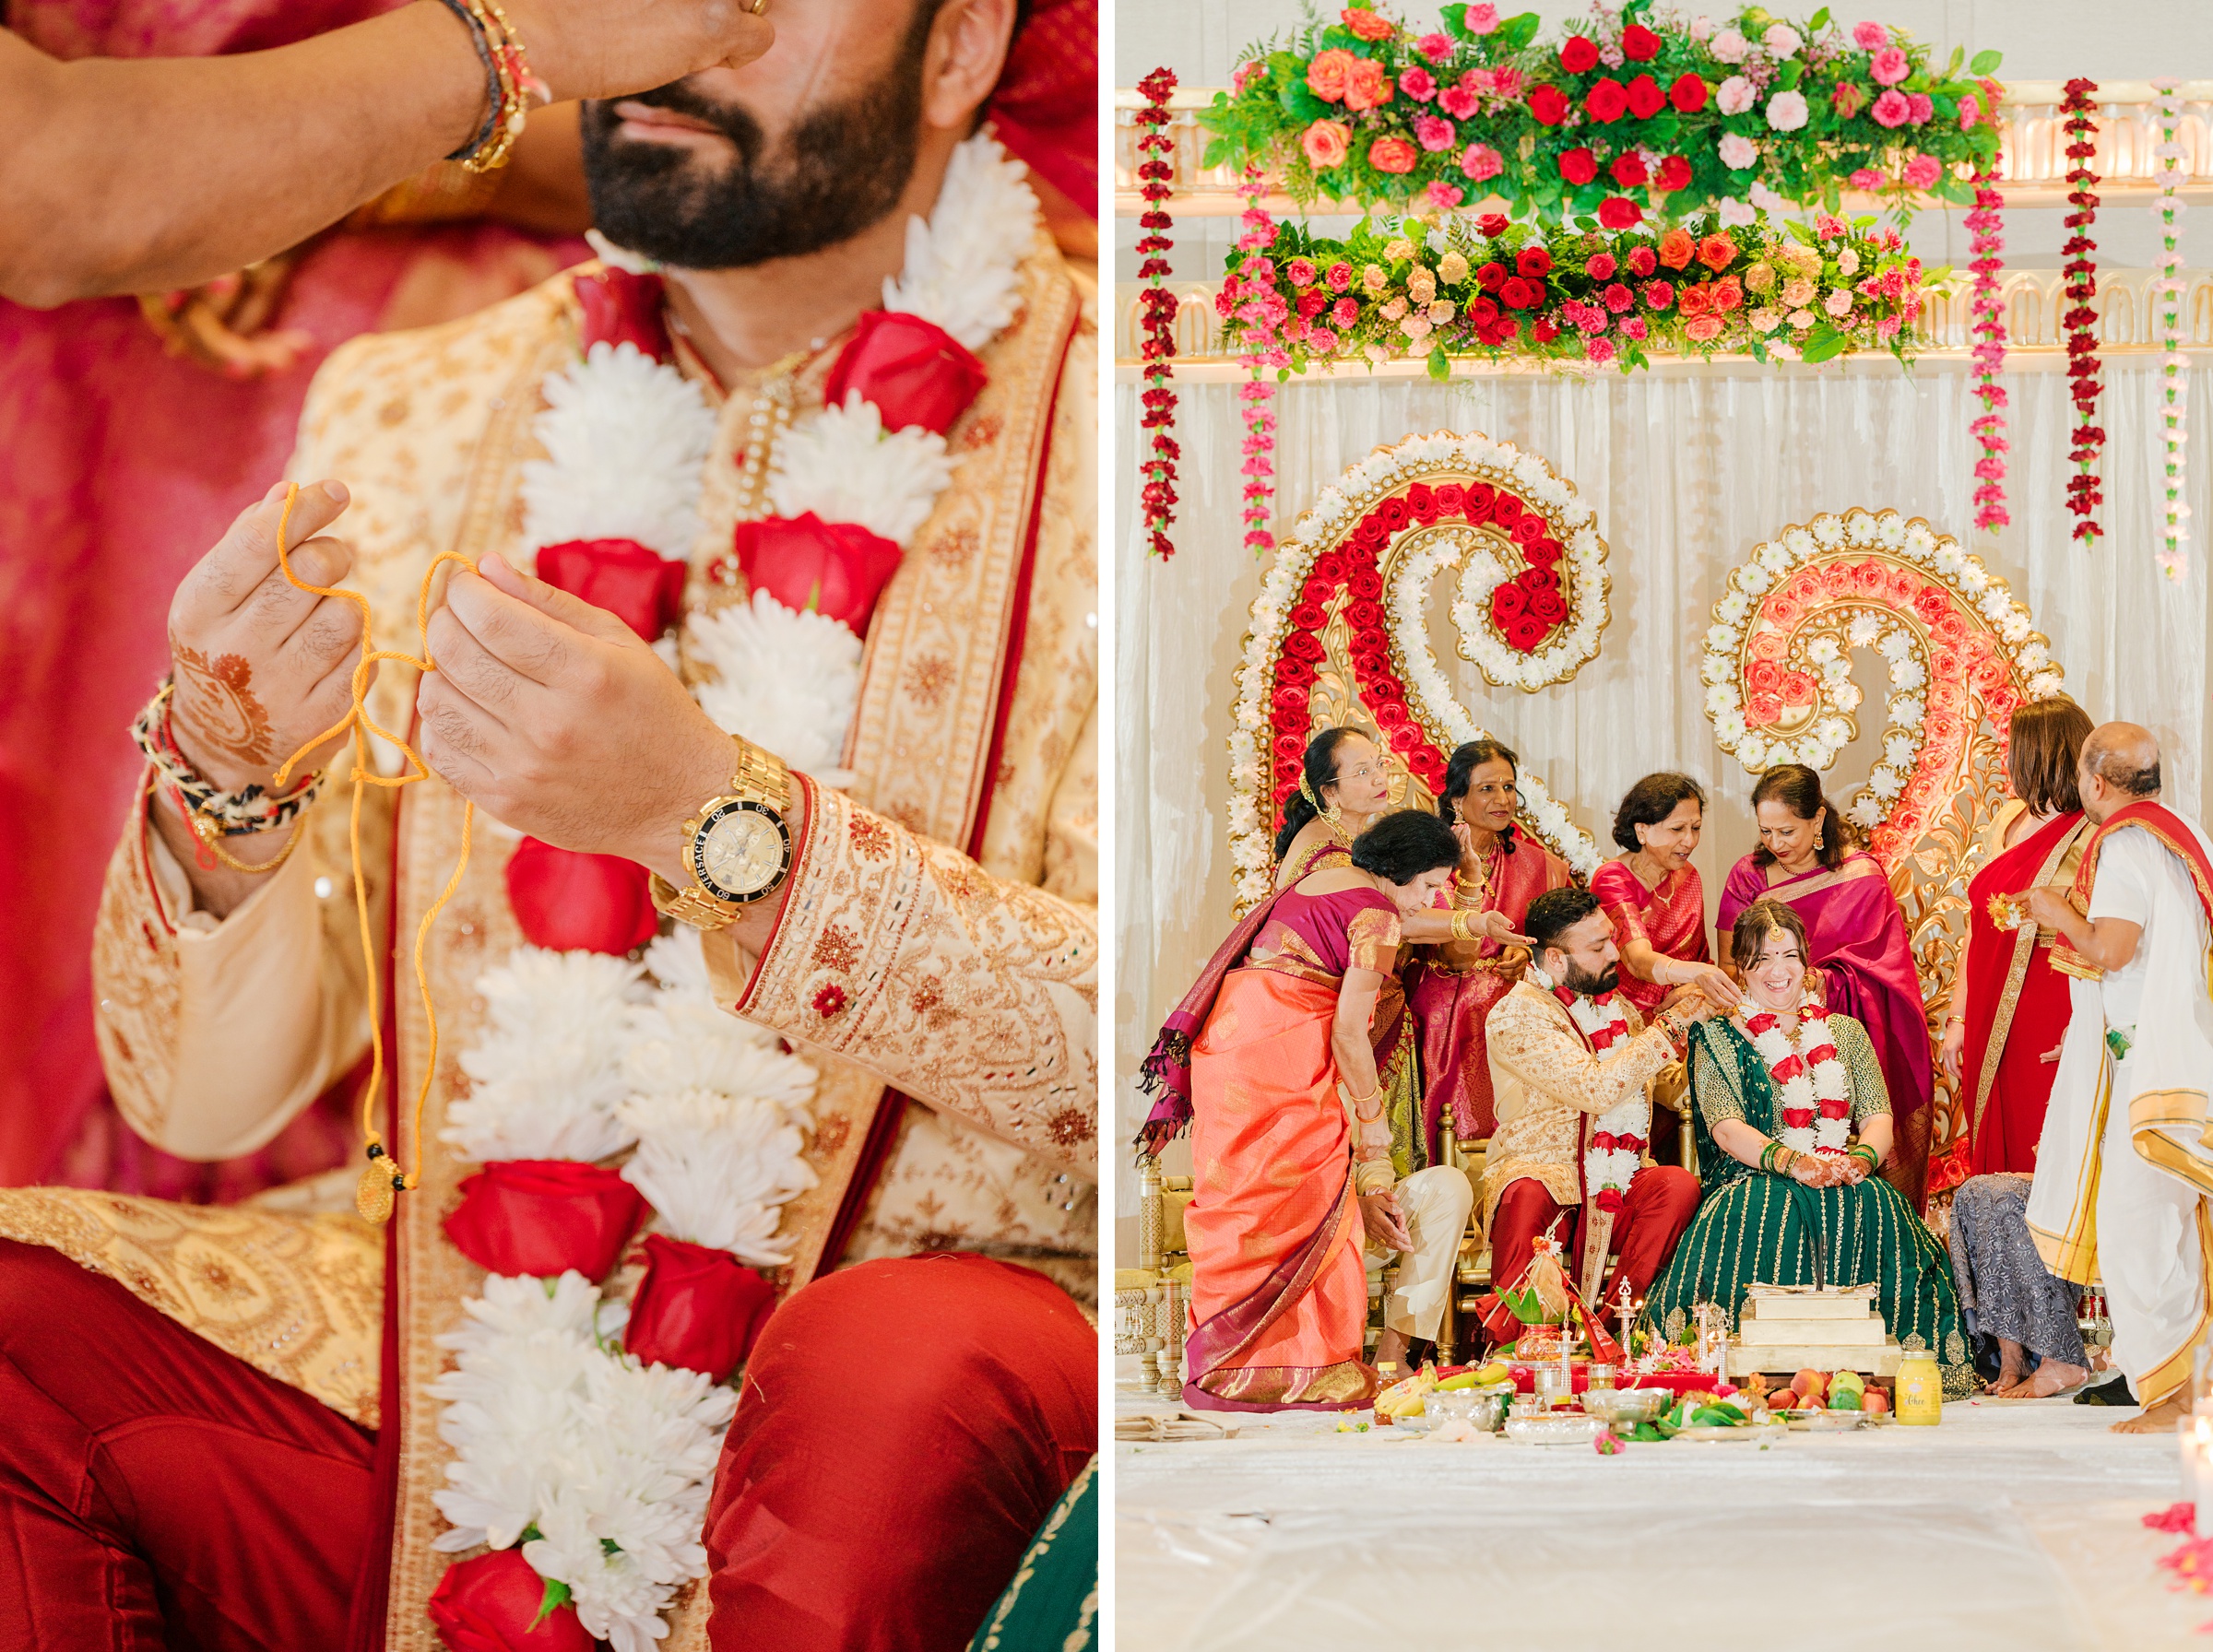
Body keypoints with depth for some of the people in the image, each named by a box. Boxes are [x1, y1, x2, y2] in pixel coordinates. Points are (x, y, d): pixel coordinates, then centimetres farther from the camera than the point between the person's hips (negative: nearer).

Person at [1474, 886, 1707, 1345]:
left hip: (1617, 1186, 6)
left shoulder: (1614, 1005, 15)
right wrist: (1672, 1024, -15)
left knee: (1679, 1184, -26)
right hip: (1541, 1173, -6)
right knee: (1528, 1196, -39)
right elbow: (1596, 1090, -22)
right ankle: (1509, 1342, -31)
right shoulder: (1516, 1016, -9)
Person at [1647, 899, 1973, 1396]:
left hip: (1848, 1185, 2)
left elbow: (1879, 1119, 8)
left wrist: (1861, 1158, -18)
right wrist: (1793, 1162, -25)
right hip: (1756, 1182, -2)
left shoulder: (1845, 1033, 19)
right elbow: (1726, 1129, -6)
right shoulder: (1719, 1038, 9)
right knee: (1763, 1217, -40)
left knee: (1877, 1210, -35)